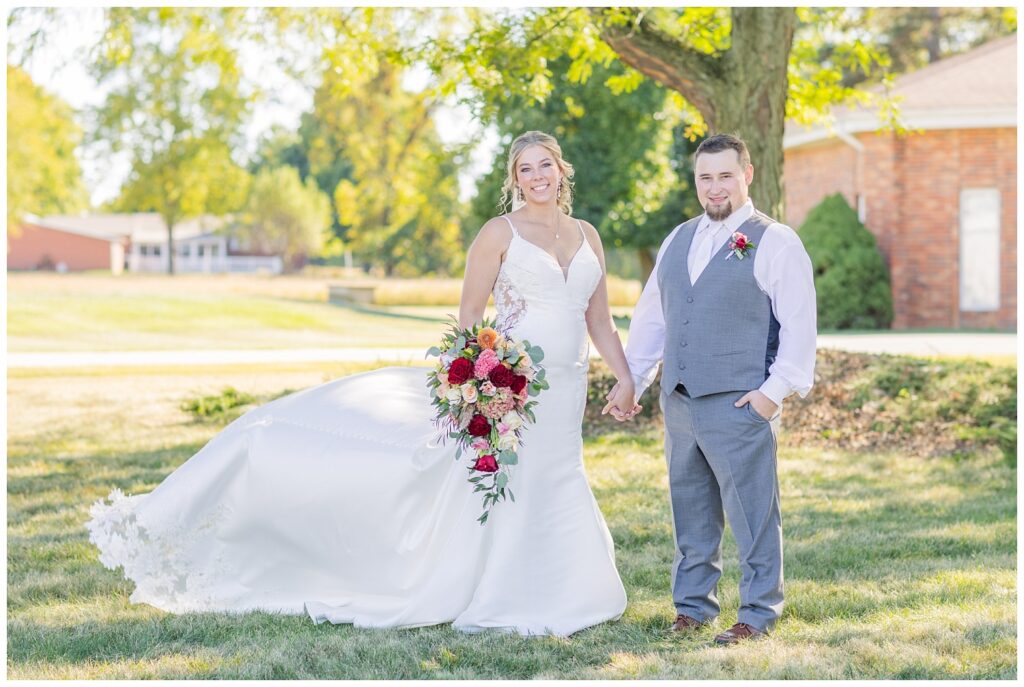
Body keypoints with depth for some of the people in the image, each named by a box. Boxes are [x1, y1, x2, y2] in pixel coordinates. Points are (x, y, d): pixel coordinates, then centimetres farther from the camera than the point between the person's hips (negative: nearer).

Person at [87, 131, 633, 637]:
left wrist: (627, 379, 5)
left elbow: (599, 322, 14)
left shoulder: (588, 236, 11)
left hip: (564, 395, 5)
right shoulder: (500, 233, -4)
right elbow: (468, 314, -5)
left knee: (547, 497, 8)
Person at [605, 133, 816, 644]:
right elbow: (650, 316, 21)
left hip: (738, 406, -6)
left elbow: (799, 325, -8)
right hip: (679, 403, 6)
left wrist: (776, 390, -14)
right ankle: (693, 605, 22)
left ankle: (758, 612, 8)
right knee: (690, 513, 12)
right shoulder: (679, 240, 16)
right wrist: (630, 382, 17)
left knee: (752, 514, -2)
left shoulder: (775, 242, -3)